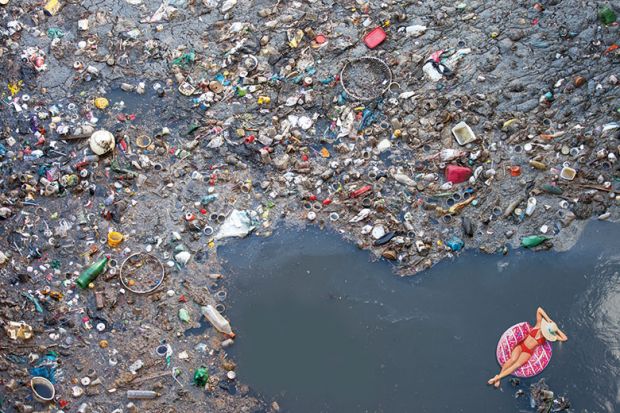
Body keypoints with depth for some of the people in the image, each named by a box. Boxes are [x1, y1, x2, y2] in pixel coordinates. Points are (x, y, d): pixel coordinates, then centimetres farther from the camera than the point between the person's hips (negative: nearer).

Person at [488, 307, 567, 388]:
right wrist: (548, 319, -15)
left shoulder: (549, 336, -2)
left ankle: (497, 378, -22)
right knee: (513, 359, -29)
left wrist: (557, 330, -10)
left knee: (517, 365, -25)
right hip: (521, 345, 0)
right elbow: (539, 309, -9)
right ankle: (499, 374, -16)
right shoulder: (539, 325, -4)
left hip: (528, 352, 0)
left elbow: (565, 338, -7)